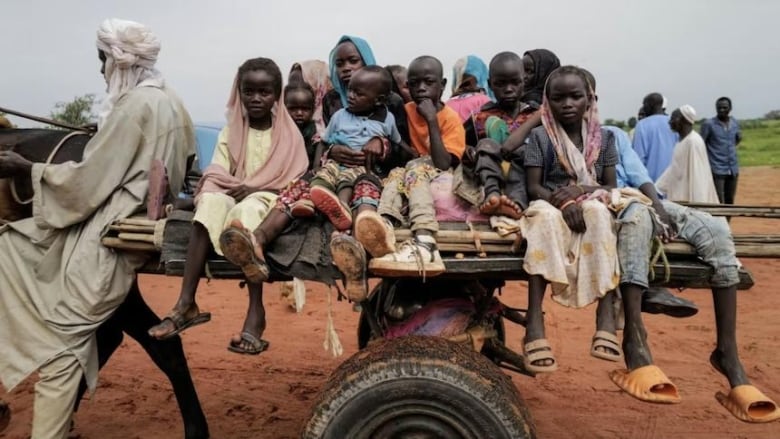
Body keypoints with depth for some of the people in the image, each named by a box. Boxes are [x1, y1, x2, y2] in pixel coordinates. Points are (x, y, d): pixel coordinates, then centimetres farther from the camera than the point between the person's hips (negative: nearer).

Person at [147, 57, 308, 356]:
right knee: (211, 202, -33)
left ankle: (255, 310, -38)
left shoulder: (289, 134, 6)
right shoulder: (230, 132, 13)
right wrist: (229, 186, -16)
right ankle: (186, 303, -36)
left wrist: (255, 189, -15)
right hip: (230, 196, 3)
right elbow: (215, 176, 6)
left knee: (245, 212, -37)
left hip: (270, 201, -3)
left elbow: (295, 184, -2)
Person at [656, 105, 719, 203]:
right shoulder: (682, 141, 13)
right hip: (680, 196, 9)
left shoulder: (693, 141, -15)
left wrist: (697, 202, -20)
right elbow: (674, 170, 18)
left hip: (689, 198, -9)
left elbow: (697, 175, -18)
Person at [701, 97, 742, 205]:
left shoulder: (735, 123, 9)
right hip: (717, 169, -5)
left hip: (733, 169, 6)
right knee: (719, 202, -8)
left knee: (730, 201, 11)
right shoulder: (709, 124, -7)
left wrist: (739, 138, 6)